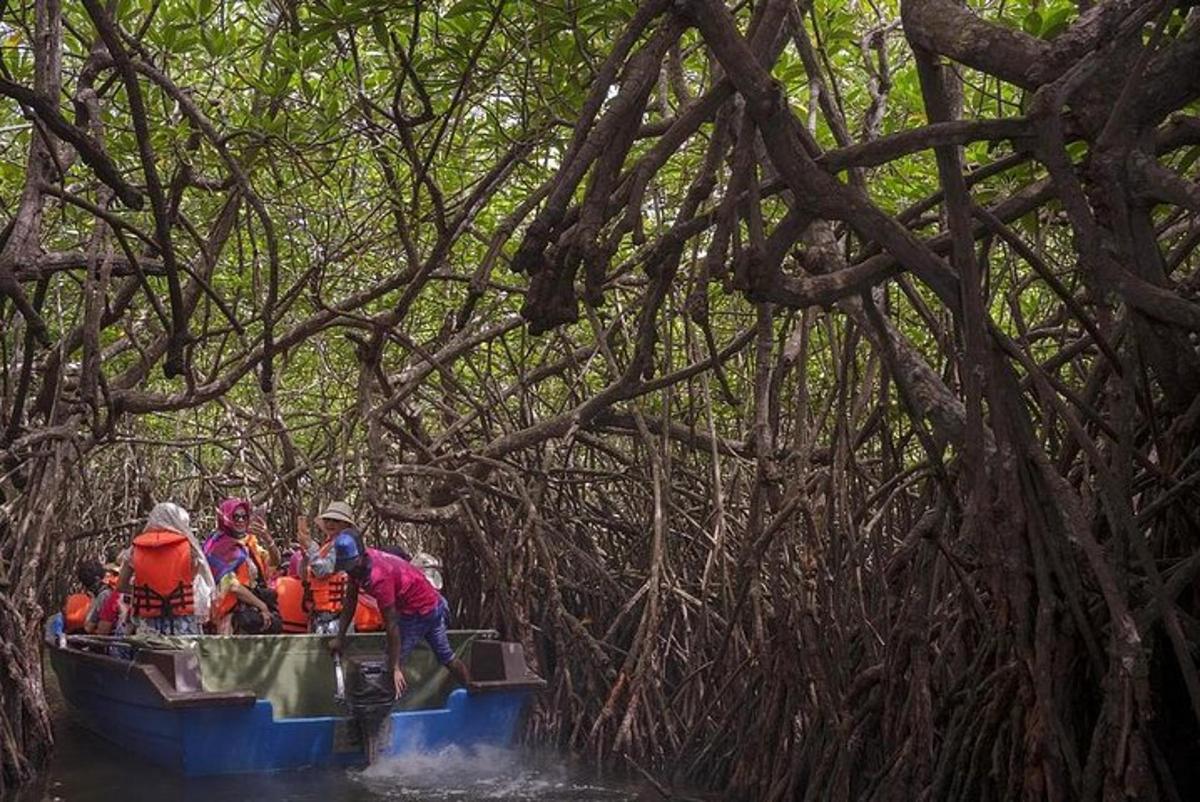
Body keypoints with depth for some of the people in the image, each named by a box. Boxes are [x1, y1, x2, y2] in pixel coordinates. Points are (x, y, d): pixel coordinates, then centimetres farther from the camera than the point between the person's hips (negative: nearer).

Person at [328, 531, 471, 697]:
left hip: (418, 613, -9)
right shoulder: (358, 564, -12)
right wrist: (340, 638, 2)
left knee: (394, 664, -7)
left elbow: (391, 625, -34)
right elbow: (350, 601, 0)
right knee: (446, 657, 21)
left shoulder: (379, 576, -36)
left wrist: (395, 668, -31)